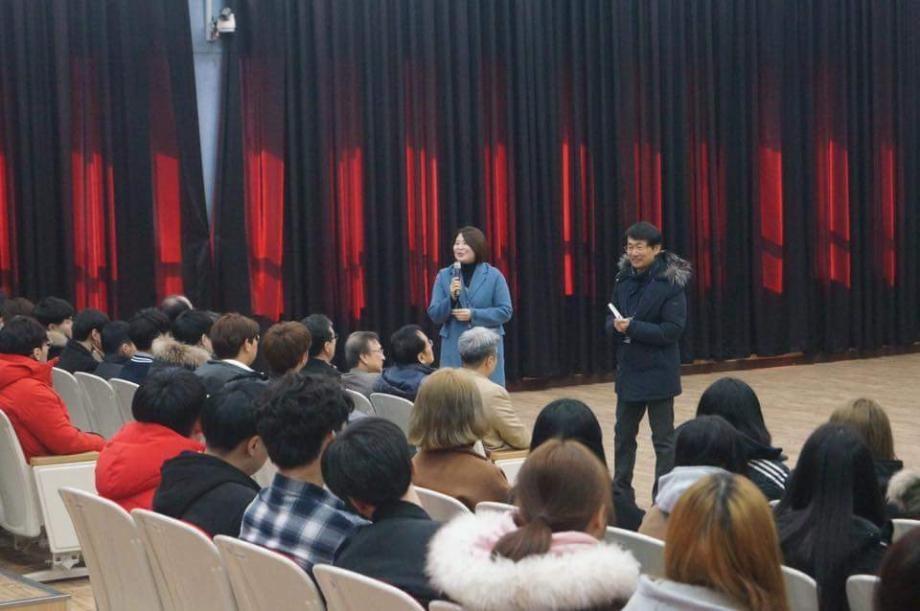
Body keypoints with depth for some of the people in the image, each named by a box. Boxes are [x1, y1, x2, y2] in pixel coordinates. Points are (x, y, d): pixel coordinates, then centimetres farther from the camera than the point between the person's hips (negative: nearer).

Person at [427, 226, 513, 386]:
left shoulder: (493, 275, -1)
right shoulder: (444, 276, 4)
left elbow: (505, 311, -3)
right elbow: (434, 315, 3)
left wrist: (474, 315, -14)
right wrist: (451, 298, -15)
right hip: (454, 347, 1)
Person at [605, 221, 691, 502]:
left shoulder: (670, 282, -14)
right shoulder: (624, 278, 3)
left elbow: (673, 330, -18)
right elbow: (610, 319, 7)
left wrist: (633, 327, -24)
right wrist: (616, 326, -16)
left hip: (658, 373, -6)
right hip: (628, 370, 6)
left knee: (663, 439, 4)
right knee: (623, 434, 17)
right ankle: (620, 493, 31)